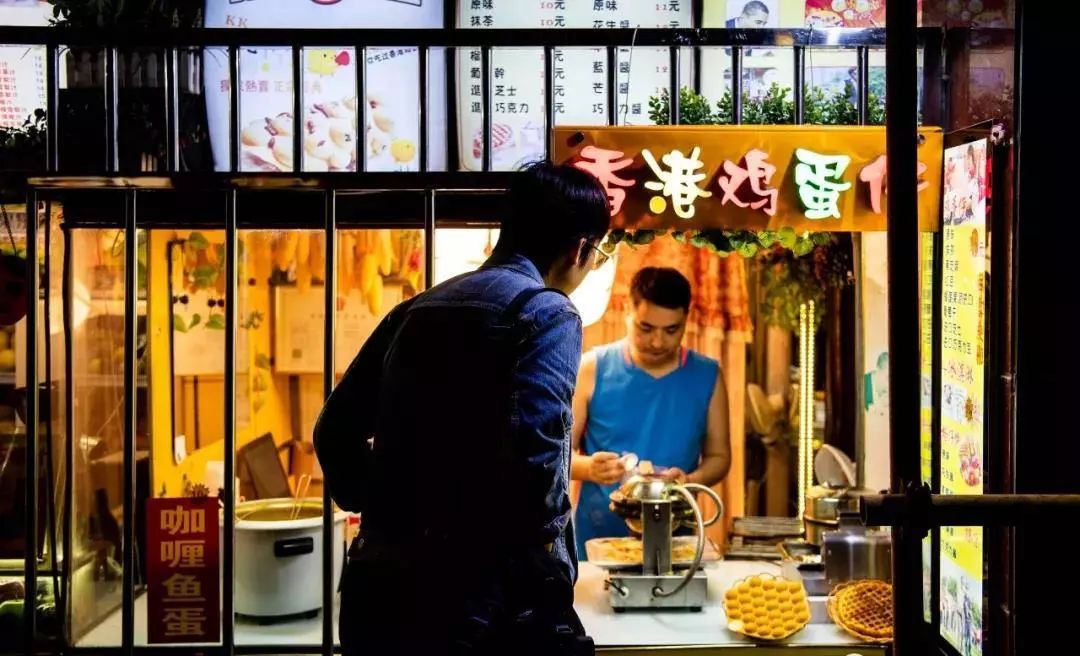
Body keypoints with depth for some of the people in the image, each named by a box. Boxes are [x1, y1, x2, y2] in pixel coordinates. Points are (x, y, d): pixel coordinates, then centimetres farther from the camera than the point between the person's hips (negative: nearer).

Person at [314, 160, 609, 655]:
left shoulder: (417, 309, 14)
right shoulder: (546, 313, -6)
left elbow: (335, 430, 16)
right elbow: (534, 458, -19)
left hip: (379, 582, 7)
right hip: (478, 590, -7)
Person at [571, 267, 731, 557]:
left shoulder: (706, 376, 2)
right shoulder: (593, 369, -4)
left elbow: (718, 456, 8)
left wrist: (689, 481, -13)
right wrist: (588, 468, -23)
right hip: (596, 540, -1)